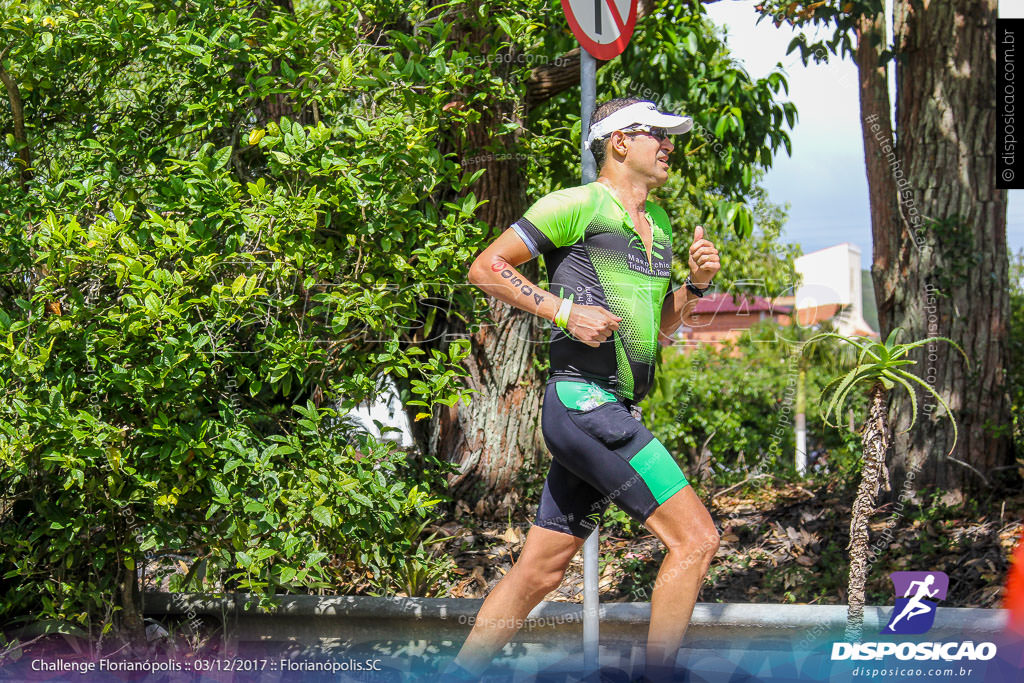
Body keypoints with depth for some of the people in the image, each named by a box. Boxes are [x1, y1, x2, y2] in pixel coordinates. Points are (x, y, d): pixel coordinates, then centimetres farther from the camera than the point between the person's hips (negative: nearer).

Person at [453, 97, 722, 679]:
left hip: (615, 412, 9)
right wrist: (566, 311, -14)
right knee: (696, 539, -14)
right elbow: (485, 268, -4)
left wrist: (696, 284, 10)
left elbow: (659, 331, 28)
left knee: (540, 571, 9)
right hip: (583, 400, -9)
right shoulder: (579, 205, -4)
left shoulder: (659, 222, 22)